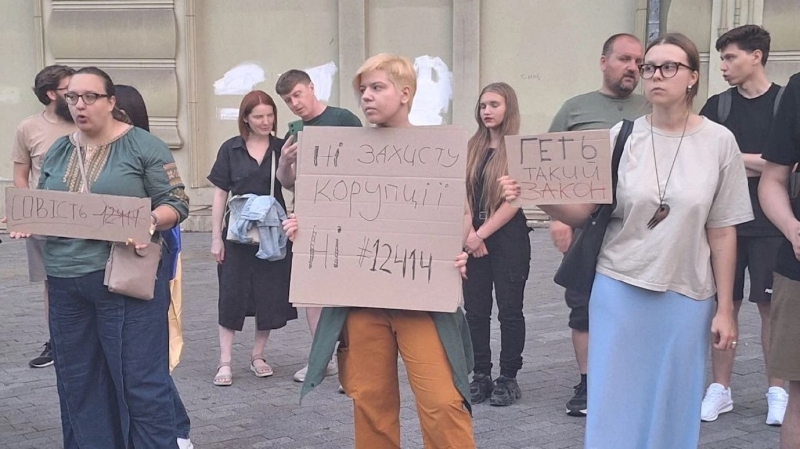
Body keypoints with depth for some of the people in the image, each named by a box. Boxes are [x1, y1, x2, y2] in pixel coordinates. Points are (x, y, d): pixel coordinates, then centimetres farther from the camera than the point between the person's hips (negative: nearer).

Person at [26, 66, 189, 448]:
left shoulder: (143, 146, -3)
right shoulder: (58, 151, 13)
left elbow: (176, 204, -5)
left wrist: (151, 221, -24)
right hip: (65, 281, 6)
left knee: (141, 380, -2)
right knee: (77, 381, 12)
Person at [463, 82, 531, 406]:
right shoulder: (472, 149, 10)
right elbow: (463, 195, 6)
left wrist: (482, 233, -12)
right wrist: (469, 233, -8)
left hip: (508, 238, -5)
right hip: (473, 239, 5)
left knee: (509, 310, 2)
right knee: (475, 310, 6)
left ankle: (508, 378, 11)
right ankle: (480, 376, 16)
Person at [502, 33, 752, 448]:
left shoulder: (719, 142, -3)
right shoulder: (621, 137, -2)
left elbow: (722, 231, 0)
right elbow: (581, 212, -4)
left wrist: (725, 308, 0)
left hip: (686, 297, 0)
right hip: (618, 289, 0)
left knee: (673, 408, 9)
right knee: (614, 404, 6)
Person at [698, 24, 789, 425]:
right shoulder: (717, 106, 6)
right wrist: (762, 163, -8)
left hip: (770, 224, -2)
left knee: (770, 305, 3)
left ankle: (776, 391, 15)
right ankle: (720, 389, 15)